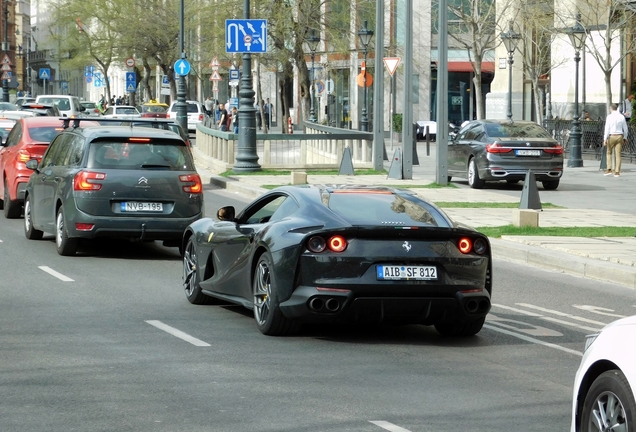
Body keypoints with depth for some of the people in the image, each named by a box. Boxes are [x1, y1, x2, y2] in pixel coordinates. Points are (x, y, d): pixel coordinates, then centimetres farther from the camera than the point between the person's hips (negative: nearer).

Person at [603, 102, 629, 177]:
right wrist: (625, 138, 21)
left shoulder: (609, 117, -8)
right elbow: (625, 129, 8)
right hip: (619, 137, 3)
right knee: (618, 155, 4)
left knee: (609, 153, 15)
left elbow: (607, 129, -12)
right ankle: (617, 172, 0)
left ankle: (609, 170, 5)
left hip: (611, 136, -3)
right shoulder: (622, 117, 3)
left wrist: (605, 139, -11)